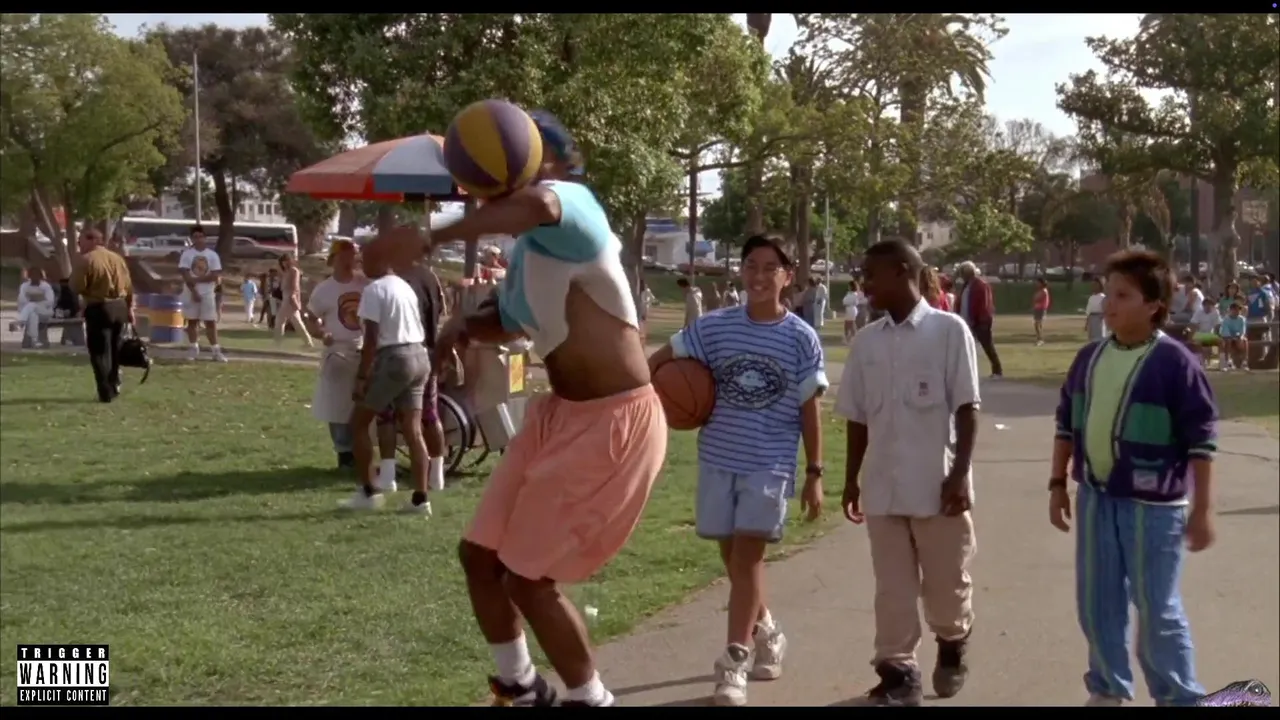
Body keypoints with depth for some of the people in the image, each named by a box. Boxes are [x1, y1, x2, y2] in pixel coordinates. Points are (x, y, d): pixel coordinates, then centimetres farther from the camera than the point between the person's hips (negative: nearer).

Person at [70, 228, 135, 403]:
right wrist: (129, 308, 18)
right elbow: (128, 286, 12)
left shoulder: (86, 260, -11)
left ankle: (106, 393, -6)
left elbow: (76, 287, -14)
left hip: (98, 309, -6)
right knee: (115, 350, 19)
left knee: (100, 352, -1)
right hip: (119, 307, 7)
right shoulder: (117, 258, 10)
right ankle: (114, 387, 30)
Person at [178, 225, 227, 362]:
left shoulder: (212, 254, 1)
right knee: (192, 321, 6)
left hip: (207, 293, 0)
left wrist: (197, 280, -14)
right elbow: (185, 275, -8)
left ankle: (216, 351, -1)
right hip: (190, 292, 0)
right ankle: (194, 349, 13)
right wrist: (194, 291, -15)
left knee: (211, 322, -2)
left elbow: (215, 275, -7)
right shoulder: (187, 253, -1)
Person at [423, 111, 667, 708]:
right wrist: (465, 324, 4)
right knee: (480, 554, 14)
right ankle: (520, 688, 36)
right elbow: (508, 322, 28)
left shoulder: (573, 205, -19)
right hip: (559, 414, 10)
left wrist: (433, 236, -40)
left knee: (529, 578, -3)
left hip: (615, 423, -10)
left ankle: (590, 700, 20)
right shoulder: (525, 253, 10)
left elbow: (537, 204, -46)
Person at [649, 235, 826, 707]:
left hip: (771, 463, -3)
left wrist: (815, 473, -2)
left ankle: (734, 663, -8)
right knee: (732, 554, 12)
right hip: (719, 458, 3)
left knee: (748, 554, -11)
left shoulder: (802, 339, -4)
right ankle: (764, 632, 35)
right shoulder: (714, 327, -1)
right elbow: (660, 360, 8)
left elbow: (810, 409, -1)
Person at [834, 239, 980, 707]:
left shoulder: (949, 330, -7)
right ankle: (898, 674, 17)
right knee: (892, 588, 7)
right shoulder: (866, 341, 7)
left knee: (946, 580, 9)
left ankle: (953, 645, 37)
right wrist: (851, 479, 12)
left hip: (937, 483, -4)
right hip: (883, 485, 4)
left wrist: (961, 474, -12)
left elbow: (966, 408, -7)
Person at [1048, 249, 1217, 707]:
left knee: (1158, 610, 3)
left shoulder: (1176, 362, -13)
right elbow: (1067, 423, 15)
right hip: (1096, 497, 6)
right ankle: (1108, 689, 32)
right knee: (1096, 603, 15)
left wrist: (1202, 509, -13)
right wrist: (1058, 483, 13)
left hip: (1152, 505, -6)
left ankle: (1179, 698, 18)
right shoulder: (1090, 357, 6)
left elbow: (1201, 440, -12)